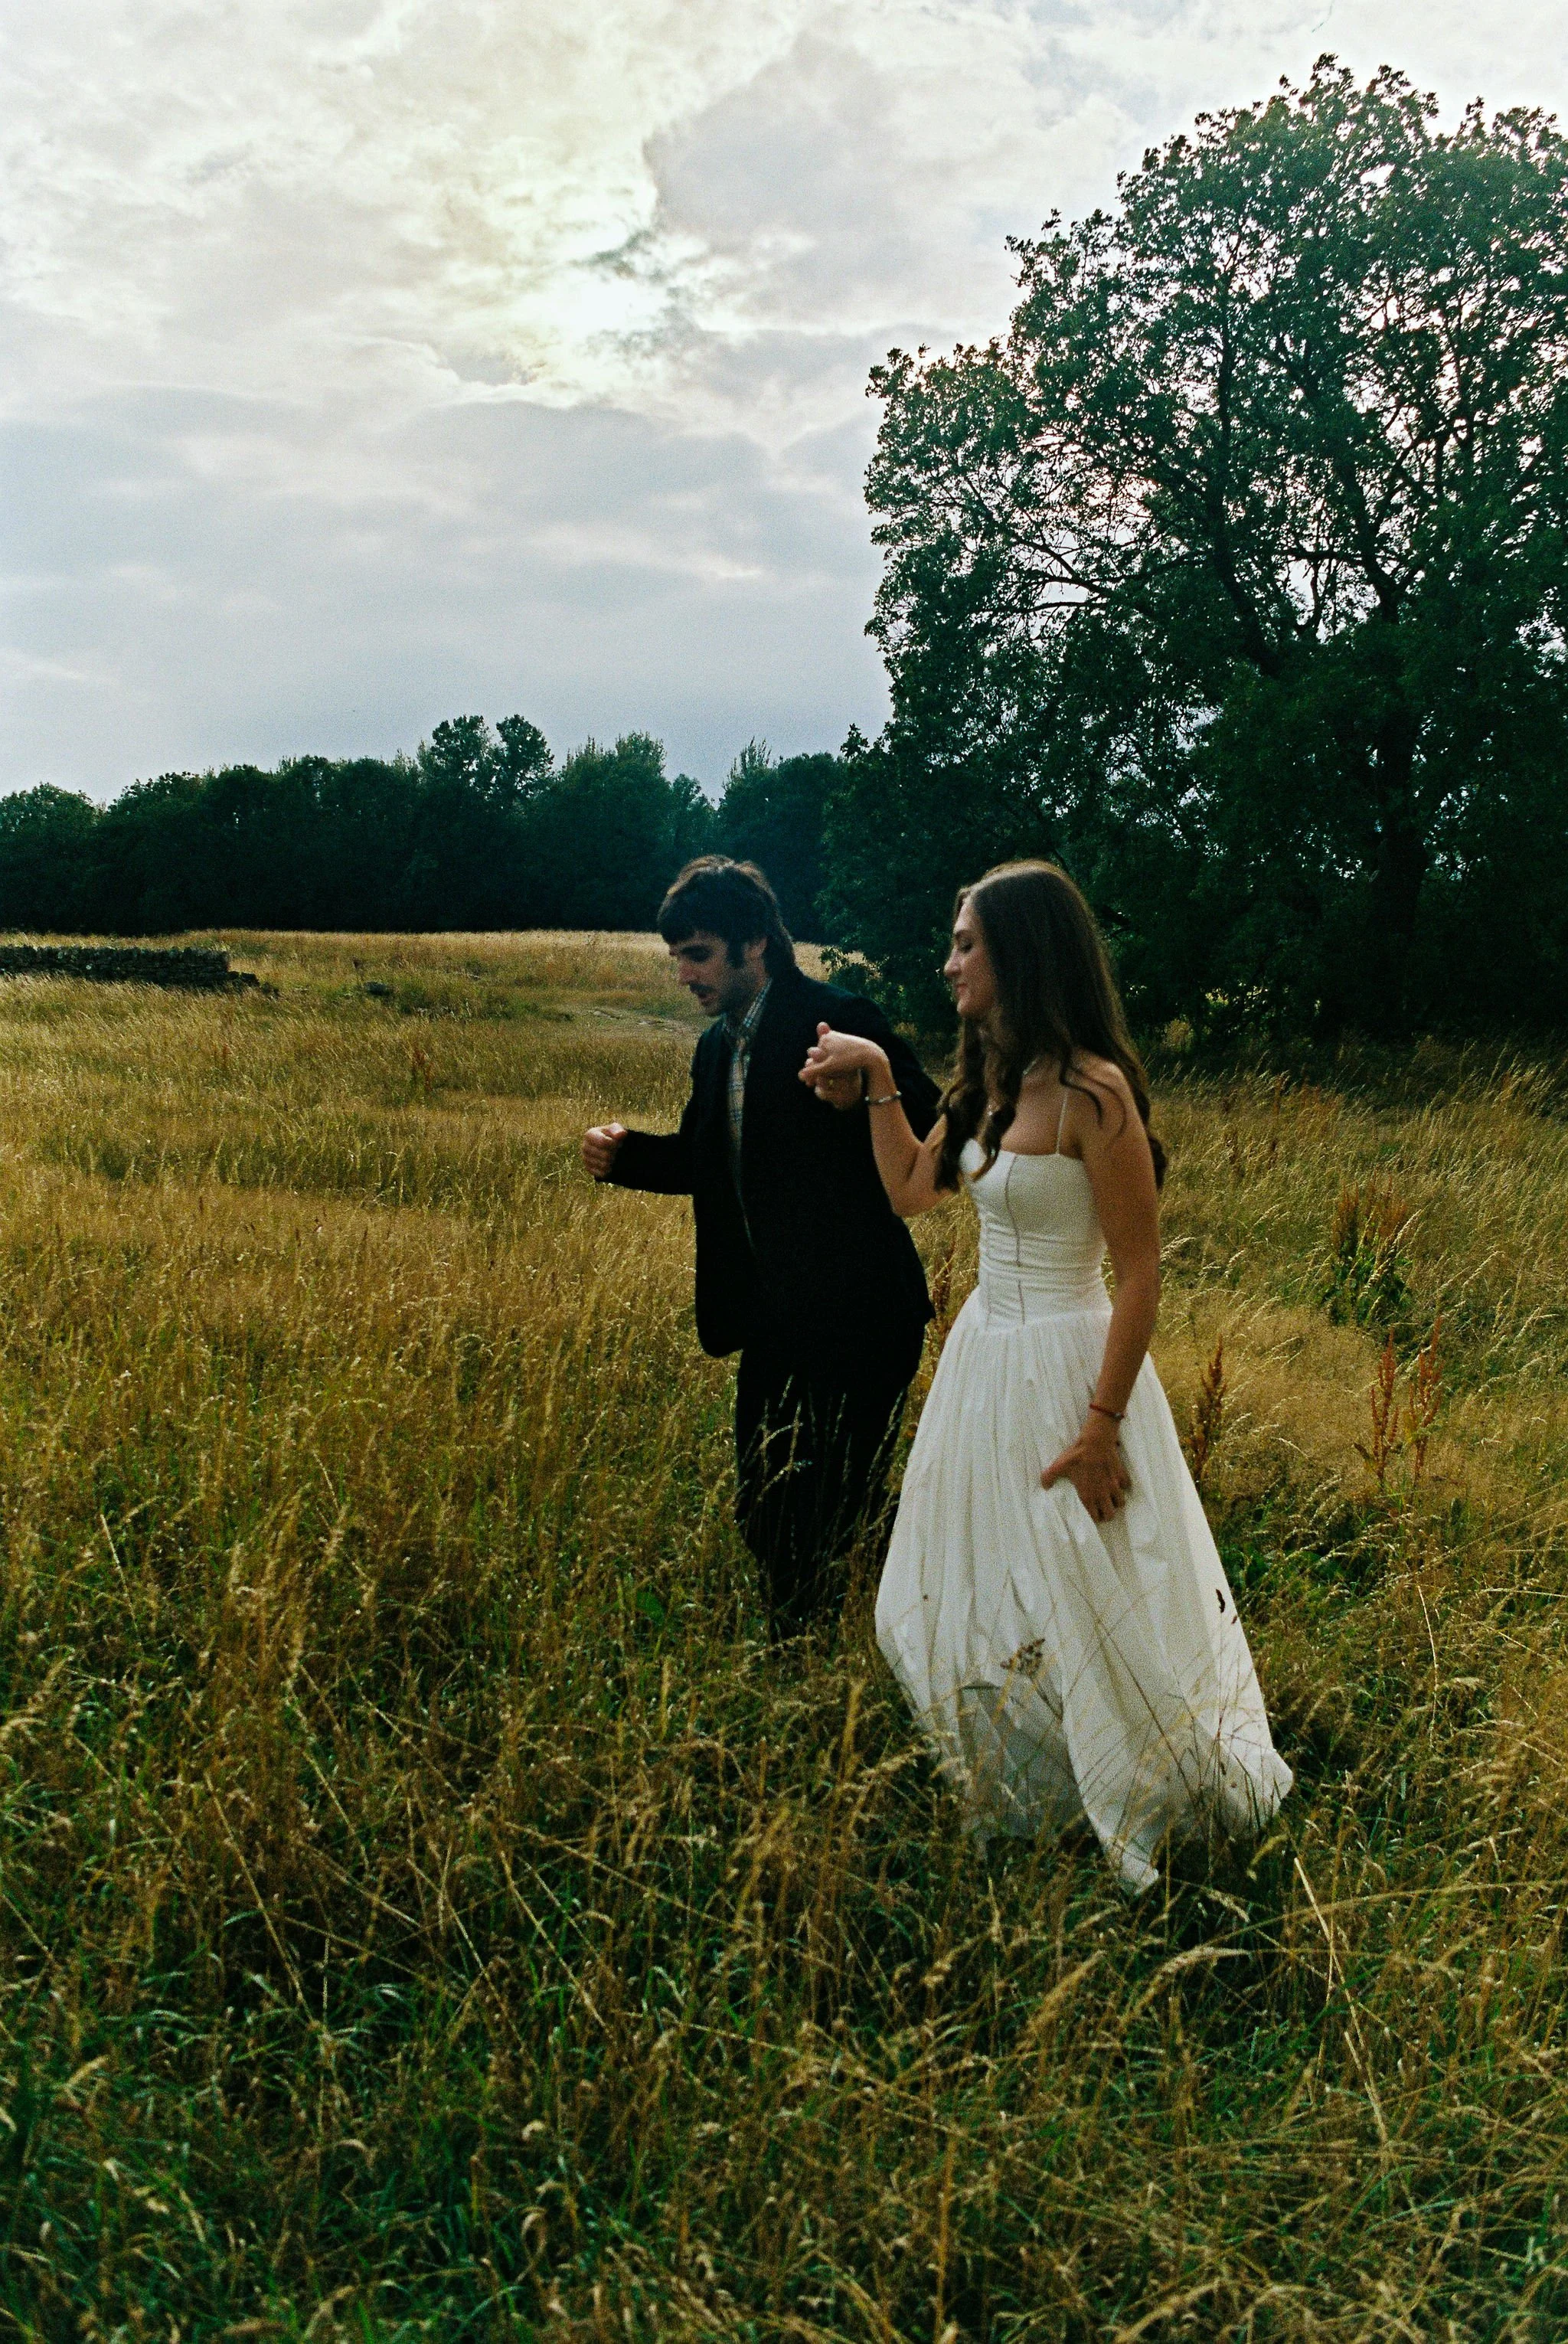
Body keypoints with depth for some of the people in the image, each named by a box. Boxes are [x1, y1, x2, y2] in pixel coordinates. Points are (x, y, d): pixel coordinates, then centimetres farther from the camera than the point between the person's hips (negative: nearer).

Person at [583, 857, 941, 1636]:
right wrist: (623, 1154, 3)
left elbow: (931, 1144, -20)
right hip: (771, 1320, 9)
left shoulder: (839, 1022, -15)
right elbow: (703, 1161, 21)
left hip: (853, 1317, -8)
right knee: (763, 1511, 16)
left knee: (827, 1519, -4)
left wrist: (861, 1103, -39)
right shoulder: (717, 1048, 11)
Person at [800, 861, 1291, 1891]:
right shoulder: (990, 1081, 5)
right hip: (984, 1354, 9)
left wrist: (1101, 1427, -19)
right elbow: (910, 1188, 17)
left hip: (1065, 1362, -9)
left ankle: (1156, 1806, 32)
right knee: (973, 1597, 20)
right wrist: (876, 1075, 8)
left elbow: (1141, 1270, -19)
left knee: (1088, 1603, 6)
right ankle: (1025, 1801, 43)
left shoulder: (1091, 1092, -21)